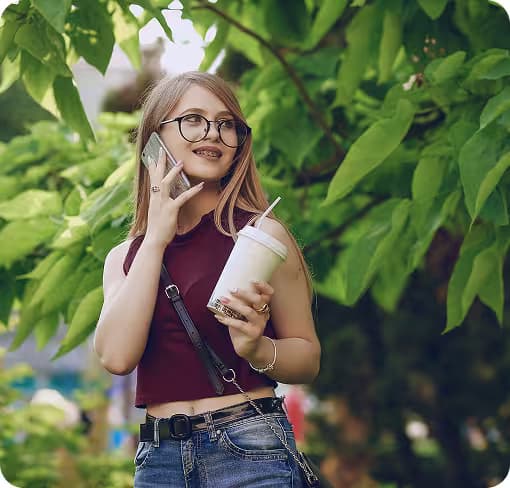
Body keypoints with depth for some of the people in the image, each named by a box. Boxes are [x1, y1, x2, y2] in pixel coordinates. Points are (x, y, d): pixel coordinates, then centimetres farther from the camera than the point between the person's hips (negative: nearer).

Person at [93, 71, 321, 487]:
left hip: (250, 450, -3)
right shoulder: (125, 257, 8)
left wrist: (257, 349, -19)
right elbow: (116, 356, -9)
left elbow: (308, 358, 2)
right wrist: (156, 238, -6)